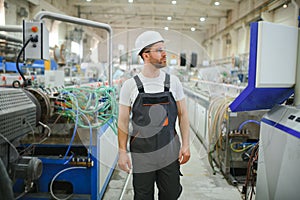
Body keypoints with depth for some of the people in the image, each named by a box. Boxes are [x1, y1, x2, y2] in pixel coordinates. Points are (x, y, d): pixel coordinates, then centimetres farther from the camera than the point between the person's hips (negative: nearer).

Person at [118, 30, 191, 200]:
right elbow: (123, 121, -1)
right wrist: (123, 152, -3)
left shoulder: (173, 82, 1)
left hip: (170, 154, 2)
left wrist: (186, 144, -1)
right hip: (142, 156, -1)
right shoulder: (130, 85, -4)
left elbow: (182, 114, 5)